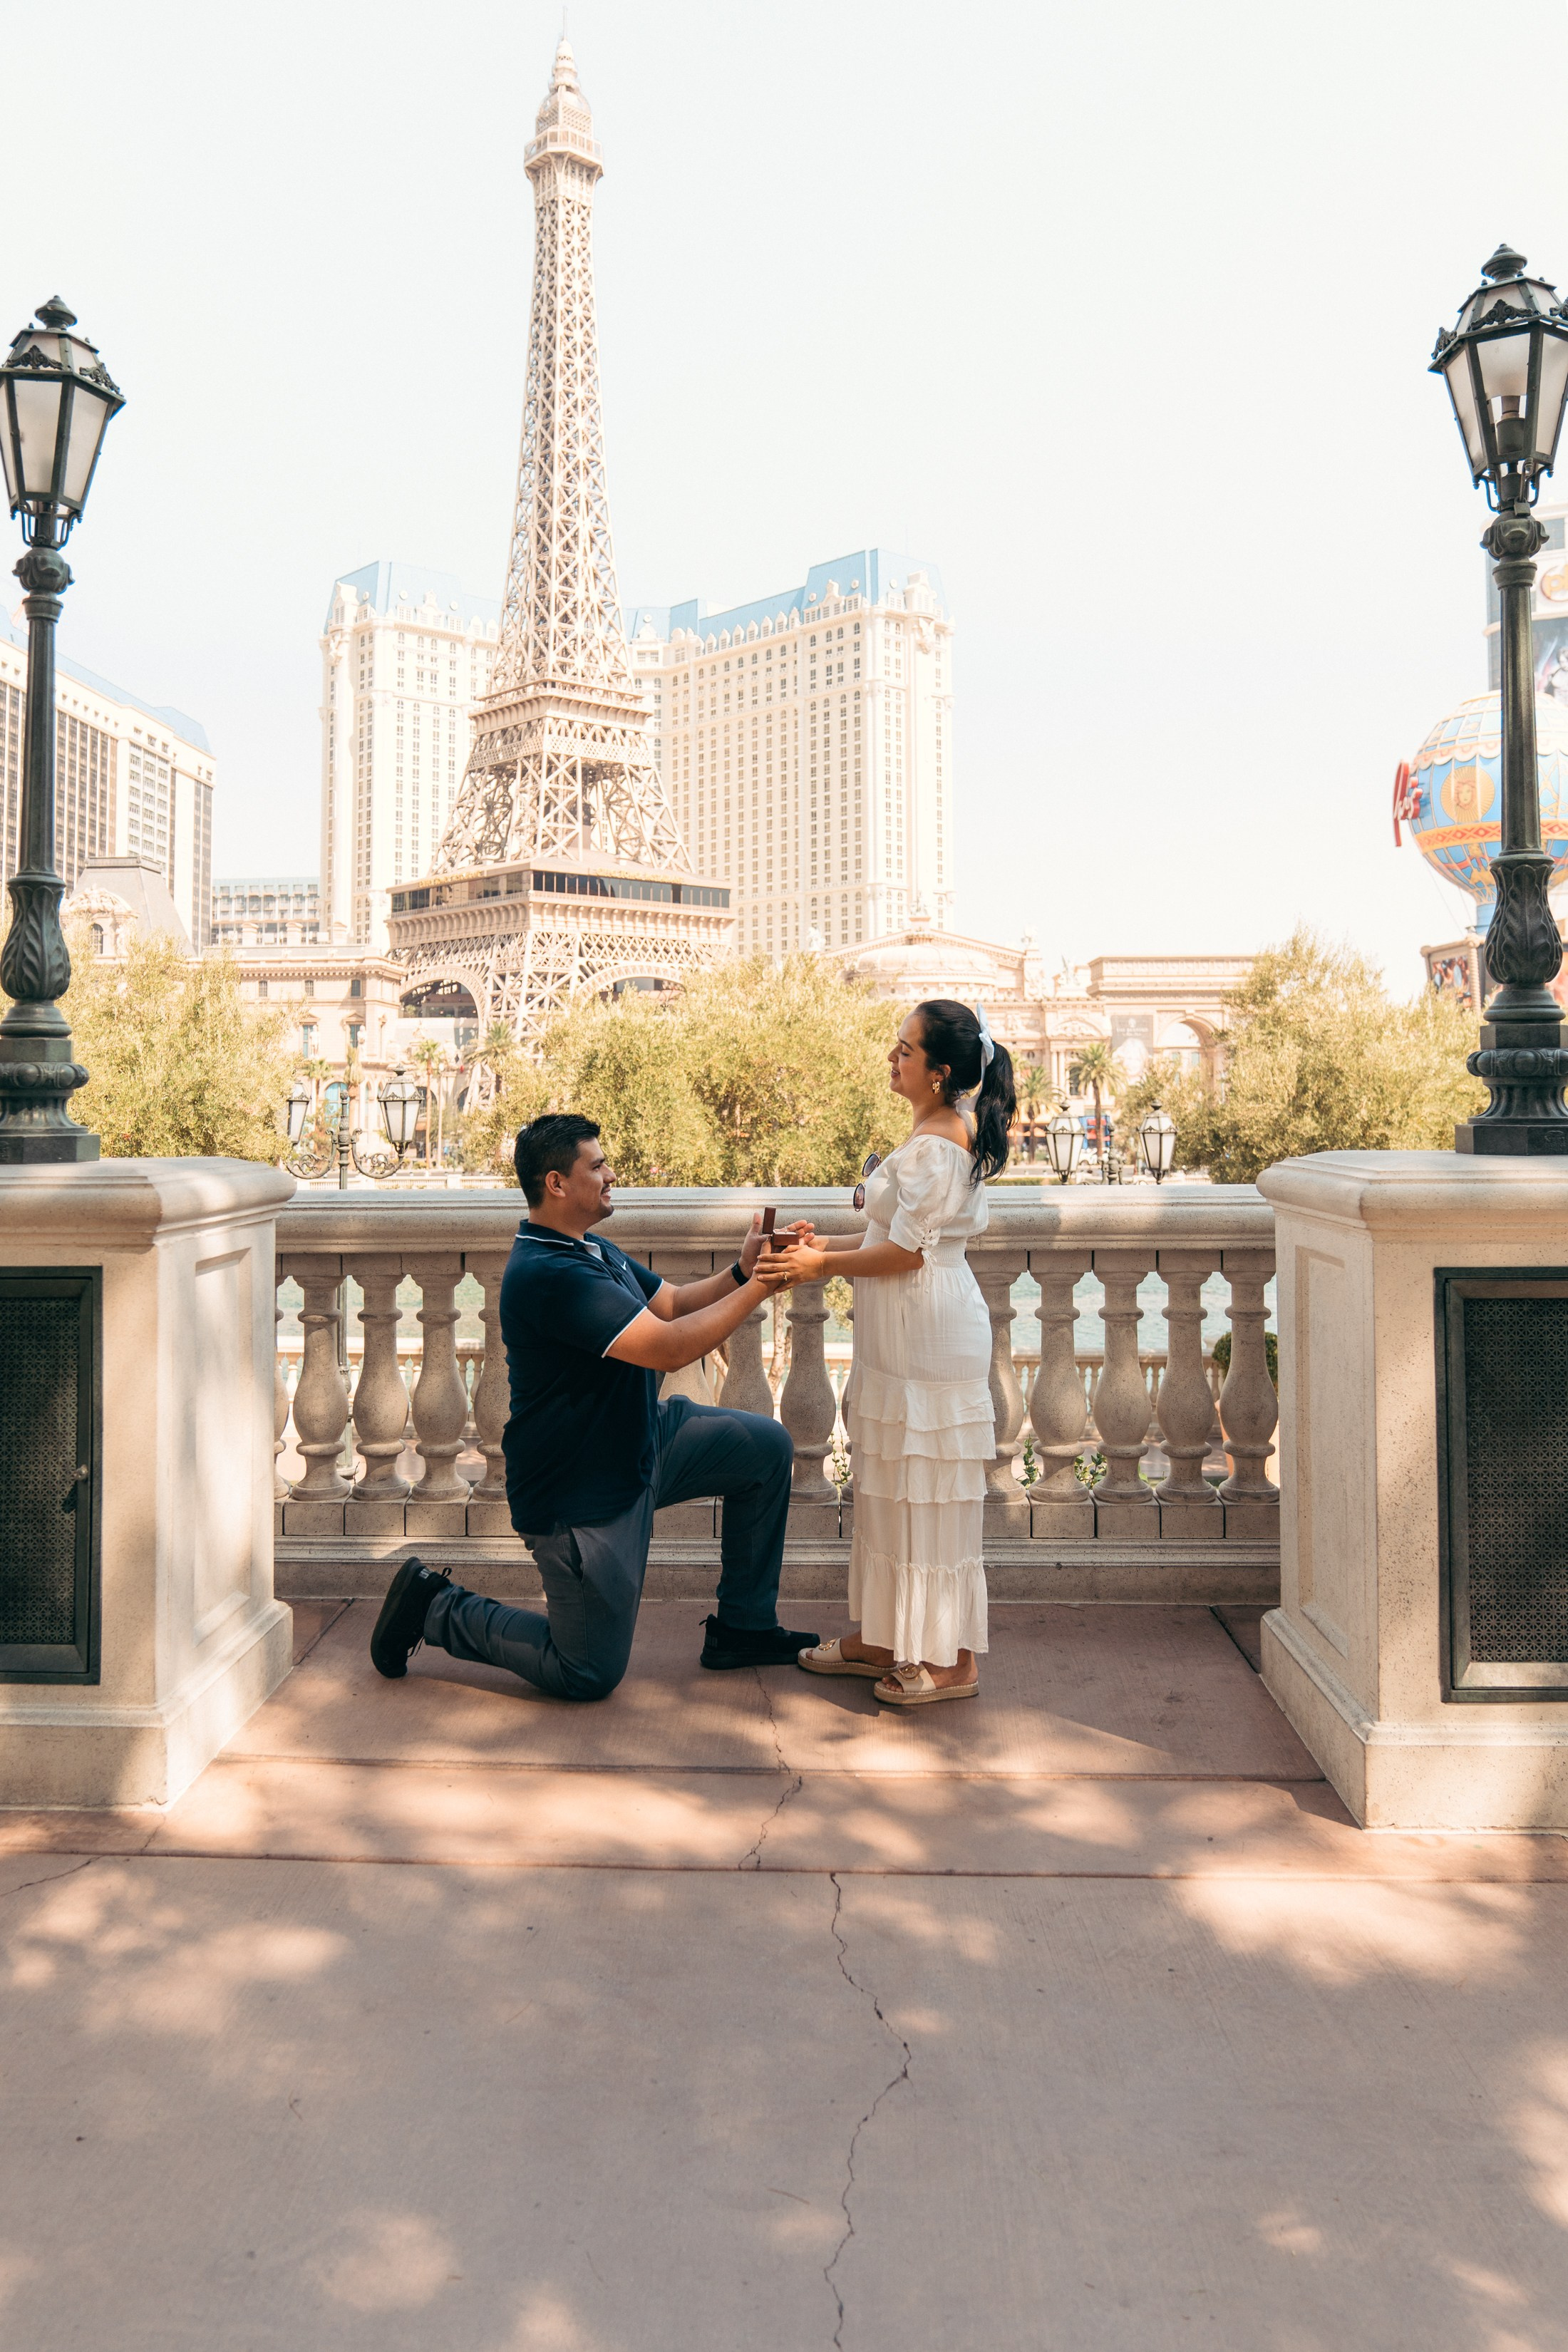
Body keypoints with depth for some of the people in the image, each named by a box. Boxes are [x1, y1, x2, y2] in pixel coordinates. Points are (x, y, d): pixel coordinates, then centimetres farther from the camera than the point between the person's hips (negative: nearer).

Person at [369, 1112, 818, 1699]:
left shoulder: (594, 1252, 7)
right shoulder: (548, 1275, -28)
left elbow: (671, 1303, 13)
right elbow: (670, 1348, -31)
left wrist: (740, 1272, -5)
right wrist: (756, 1289, -22)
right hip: (580, 1495, -10)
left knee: (767, 1447, 8)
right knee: (590, 1675, 1)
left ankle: (743, 1628, 18)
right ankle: (436, 1609, 16)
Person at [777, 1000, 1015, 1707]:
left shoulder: (934, 1147, -20)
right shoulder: (952, 1135, 12)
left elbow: (907, 1253, -20)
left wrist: (825, 1264, -10)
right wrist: (830, 1245, 10)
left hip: (928, 1336, -10)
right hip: (908, 1332, 10)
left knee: (927, 1494, -1)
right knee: (889, 1485, 16)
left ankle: (950, 1661, 11)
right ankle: (886, 1640, 27)